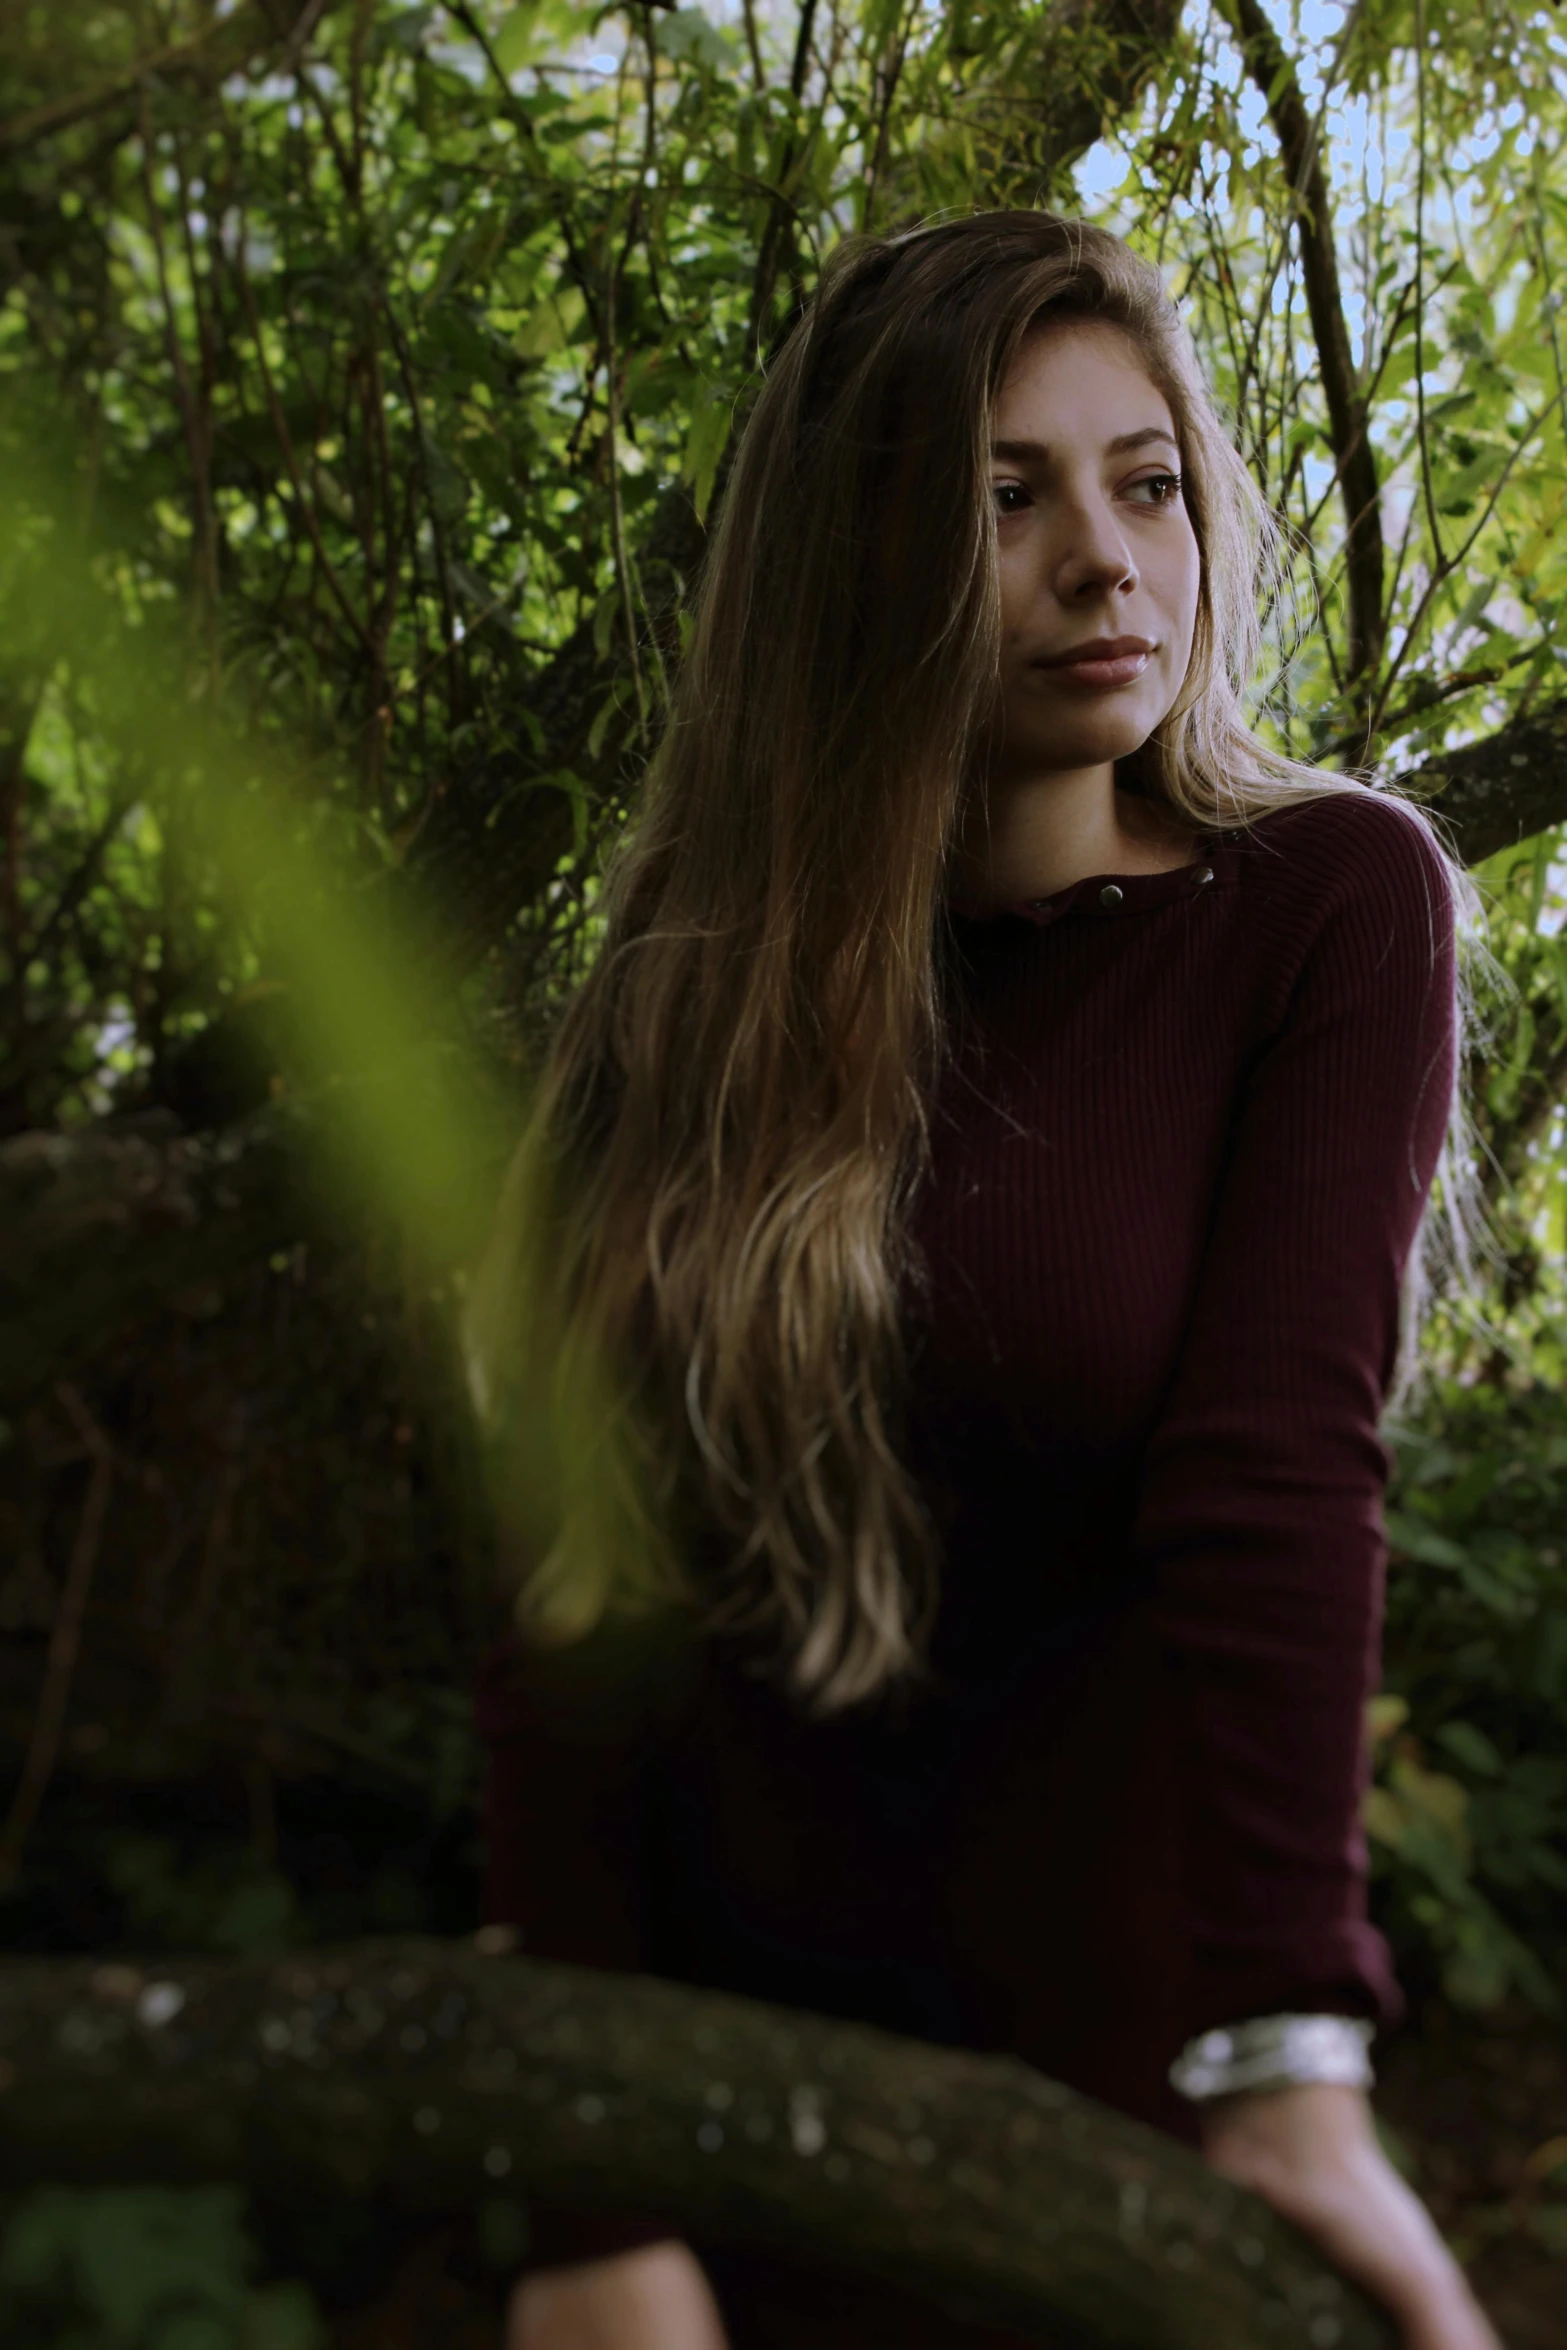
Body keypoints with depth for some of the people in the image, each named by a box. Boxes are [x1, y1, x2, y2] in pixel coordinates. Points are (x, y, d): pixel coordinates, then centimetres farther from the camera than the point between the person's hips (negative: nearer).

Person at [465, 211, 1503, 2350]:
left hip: (1108, 2072, -2)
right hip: (716, 2059, 2)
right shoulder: (694, 994, -2)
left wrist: (1288, 2072, -31)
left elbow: (1280, 1471, -20)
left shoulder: (1330, 903, -8)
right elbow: (581, 1590, -8)